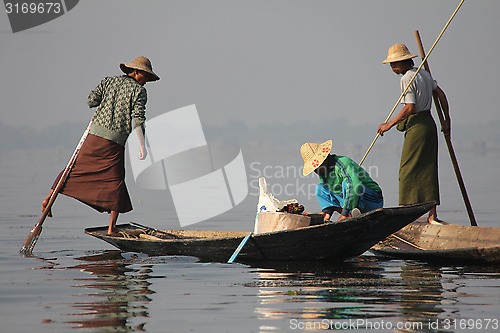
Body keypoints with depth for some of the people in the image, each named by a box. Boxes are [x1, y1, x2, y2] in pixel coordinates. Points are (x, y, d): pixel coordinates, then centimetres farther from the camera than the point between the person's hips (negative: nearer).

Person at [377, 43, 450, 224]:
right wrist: (447, 121, 20)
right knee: (428, 169, 9)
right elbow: (441, 95, 15)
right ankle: (432, 215, 7)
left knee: (408, 170, -2)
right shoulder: (424, 73, 12)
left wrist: (389, 124, -14)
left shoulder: (407, 78, -14)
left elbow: (409, 108, -20)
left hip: (416, 126, -9)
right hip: (429, 123, 9)